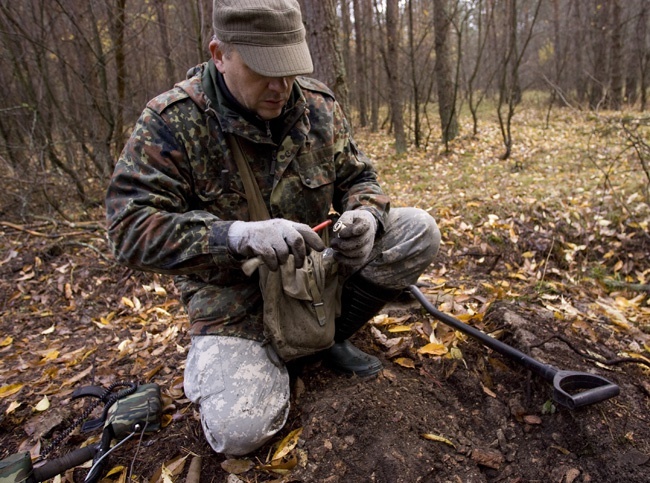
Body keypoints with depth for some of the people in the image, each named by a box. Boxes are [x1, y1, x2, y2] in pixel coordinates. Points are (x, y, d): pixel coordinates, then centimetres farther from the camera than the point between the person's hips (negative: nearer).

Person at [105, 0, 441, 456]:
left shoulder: (319, 105, -5)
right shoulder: (171, 121, -16)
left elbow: (358, 177, 4)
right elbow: (130, 228, -21)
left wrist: (366, 216, -22)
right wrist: (240, 236, -37)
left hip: (317, 263, 4)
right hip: (235, 292, -3)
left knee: (419, 230, -9)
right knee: (238, 431, -21)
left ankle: (334, 334, 8)